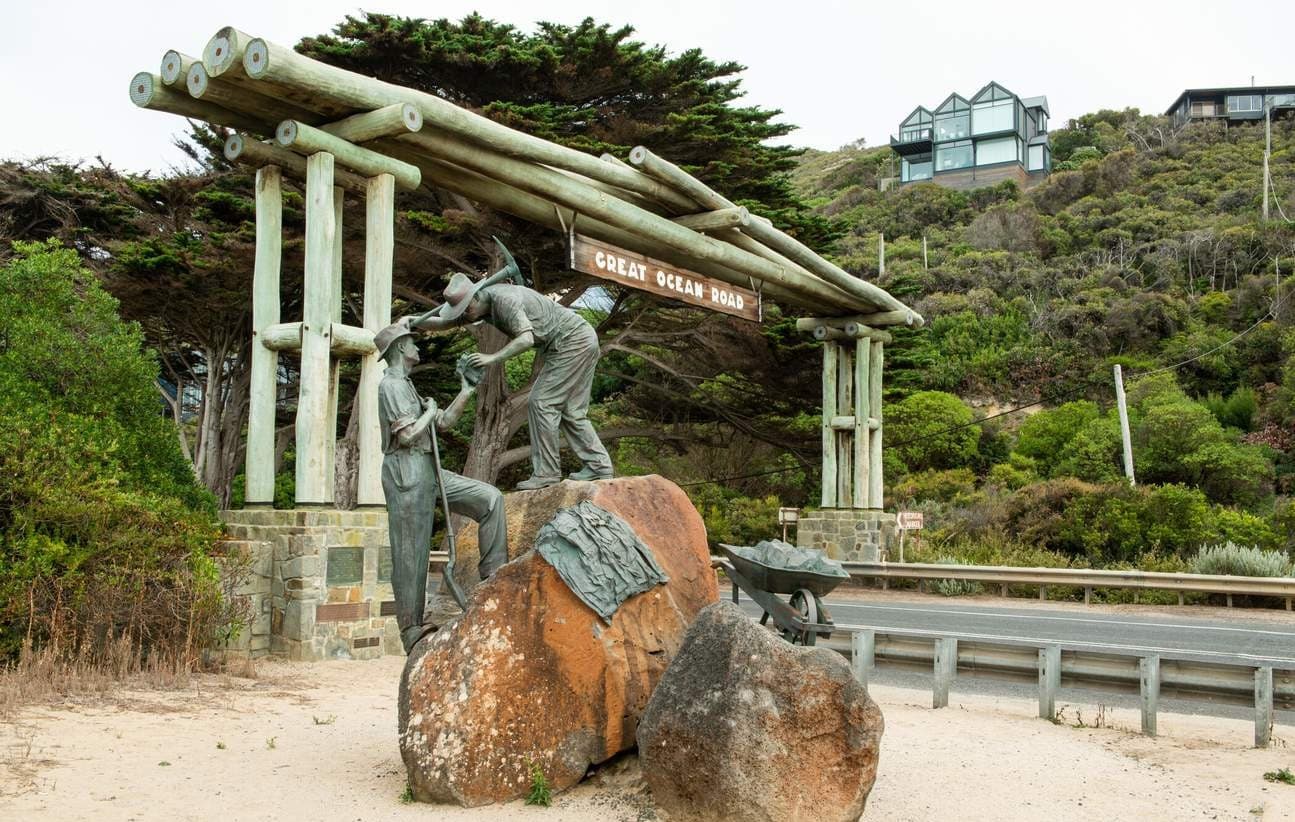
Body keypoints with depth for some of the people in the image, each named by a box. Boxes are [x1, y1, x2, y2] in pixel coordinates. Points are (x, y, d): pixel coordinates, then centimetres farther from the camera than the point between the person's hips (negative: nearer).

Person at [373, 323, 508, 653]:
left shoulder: (406, 387, 24)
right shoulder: (392, 385, -8)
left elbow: (444, 422, 25)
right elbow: (407, 434, -18)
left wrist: (465, 393, 19)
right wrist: (429, 412, -2)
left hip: (428, 472, 9)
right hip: (406, 473, -9)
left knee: (489, 498, -3)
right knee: (411, 554, -7)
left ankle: (492, 572, -4)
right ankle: (411, 629, -2)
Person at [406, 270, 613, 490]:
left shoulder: (504, 299, -25)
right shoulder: (480, 304, 4)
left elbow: (526, 338, -36)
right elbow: (443, 322, 9)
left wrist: (493, 357, -39)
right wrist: (412, 321, -6)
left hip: (574, 342, -10)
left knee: (542, 402, -11)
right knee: (569, 411, 11)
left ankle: (545, 472, -8)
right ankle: (599, 466, 13)